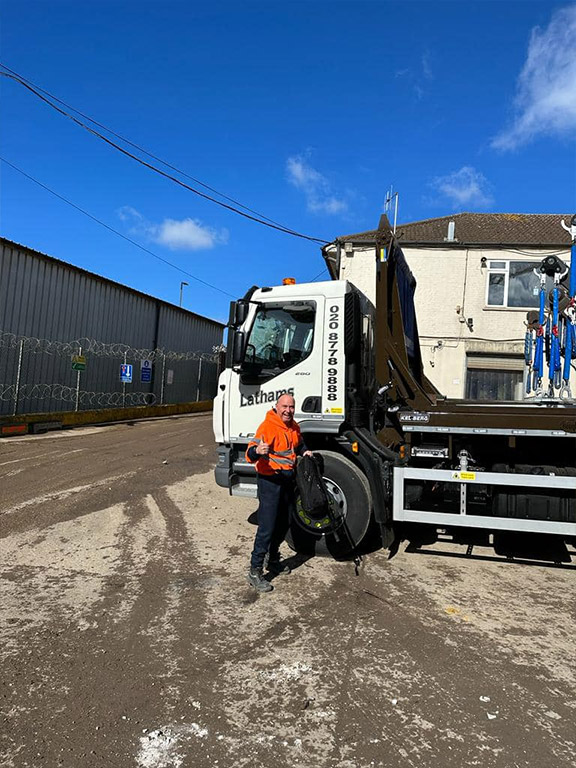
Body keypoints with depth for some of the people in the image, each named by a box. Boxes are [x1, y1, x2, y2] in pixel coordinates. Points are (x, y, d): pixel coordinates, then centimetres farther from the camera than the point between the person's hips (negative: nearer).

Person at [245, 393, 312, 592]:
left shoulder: (294, 427, 8)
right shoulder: (267, 426, -17)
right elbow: (251, 452, -27)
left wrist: (305, 451, 10)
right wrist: (257, 451, -49)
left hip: (288, 480, 8)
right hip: (270, 481, -8)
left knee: (284, 523, 18)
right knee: (267, 527, -8)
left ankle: (272, 558, 38)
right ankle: (255, 572, 1)